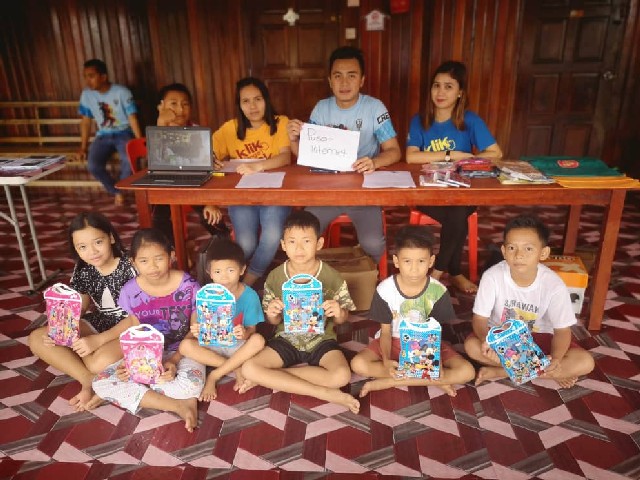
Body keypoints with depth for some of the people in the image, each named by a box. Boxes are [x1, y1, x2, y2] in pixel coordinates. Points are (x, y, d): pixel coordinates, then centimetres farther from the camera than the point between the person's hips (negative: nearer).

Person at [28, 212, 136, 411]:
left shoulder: (130, 267, -21)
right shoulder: (83, 271, -2)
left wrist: (98, 340, -28)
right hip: (99, 323, 7)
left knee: (101, 362, -37)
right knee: (37, 339, -8)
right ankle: (91, 381, -14)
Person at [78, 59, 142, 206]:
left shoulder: (122, 92, -13)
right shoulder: (86, 95, -1)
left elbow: (132, 118, -13)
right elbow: (85, 121, 8)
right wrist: (83, 147, 6)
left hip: (124, 133, -3)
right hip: (103, 135, 4)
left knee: (129, 160, -35)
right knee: (93, 166, -23)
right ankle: (116, 192, 2)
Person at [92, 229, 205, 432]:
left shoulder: (188, 287, -15)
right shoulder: (130, 291, -8)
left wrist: (174, 360, -21)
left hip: (183, 352, -4)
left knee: (192, 384, -37)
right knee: (100, 382, -18)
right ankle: (179, 405, -18)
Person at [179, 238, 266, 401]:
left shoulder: (249, 295, -14)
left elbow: (252, 329, -11)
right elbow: (200, 327, -7)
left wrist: (245, 333, -35)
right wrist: (196, 331, -31)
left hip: (238, 346, -1)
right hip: (212, 346, 1)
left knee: (258, 340, -31)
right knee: (185, 345, -26)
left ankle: (214, 376, -16)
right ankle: (237, 369, -16)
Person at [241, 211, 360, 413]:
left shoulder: (332, 277, -12)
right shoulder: (275, 277, -8)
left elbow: (342, 319, -1)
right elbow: (274, 322, 4)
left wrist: (338, 313, -25)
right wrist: (272, 315, -20)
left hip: (321, 340, -1)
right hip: (287, 339, 2)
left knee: (341, 376, -30)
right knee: (249, 368, -23)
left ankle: (272, 377, -11)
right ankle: (324, 393, -19)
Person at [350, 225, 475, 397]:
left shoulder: (438, 291, -16)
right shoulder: (385, 290, -16)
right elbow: (386, 332, -9)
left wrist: (438, 362, -28)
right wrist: (386, 360, -29)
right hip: (394, 342, 0)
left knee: (467, 372, -22)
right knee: (358, 364, -27)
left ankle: (386, 382, -21)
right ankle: (434, 381, -19)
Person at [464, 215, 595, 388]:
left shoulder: (554, 285, -22)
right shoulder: (492, 277, -24)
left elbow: (562, 330, -15)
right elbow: (480, 318, -18)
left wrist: (555, 358, -36)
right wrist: (487, 340, -41)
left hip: (539, 338, 1)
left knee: (585, 362, -20)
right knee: (472, 345, -30)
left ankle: (499, 371, -17)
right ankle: (549, 373, -14)